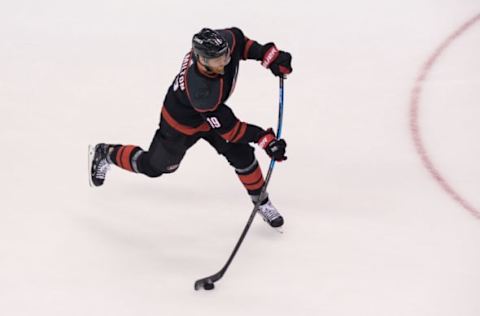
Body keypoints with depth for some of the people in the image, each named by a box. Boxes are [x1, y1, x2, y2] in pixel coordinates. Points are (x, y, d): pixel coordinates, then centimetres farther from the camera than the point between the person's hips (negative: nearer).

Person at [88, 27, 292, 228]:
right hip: (182, 122, -6)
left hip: (213, 111, 6)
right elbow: (226, 127, -36)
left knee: (242, 155, 0)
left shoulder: (226, 39, -32)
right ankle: (105, 154, 42)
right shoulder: (201, 90, -48)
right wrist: (264, 139, -39)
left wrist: (267, 54, -16)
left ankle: (261, 202, 24)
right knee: (155, 166, 18)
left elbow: (239, 39, -5)